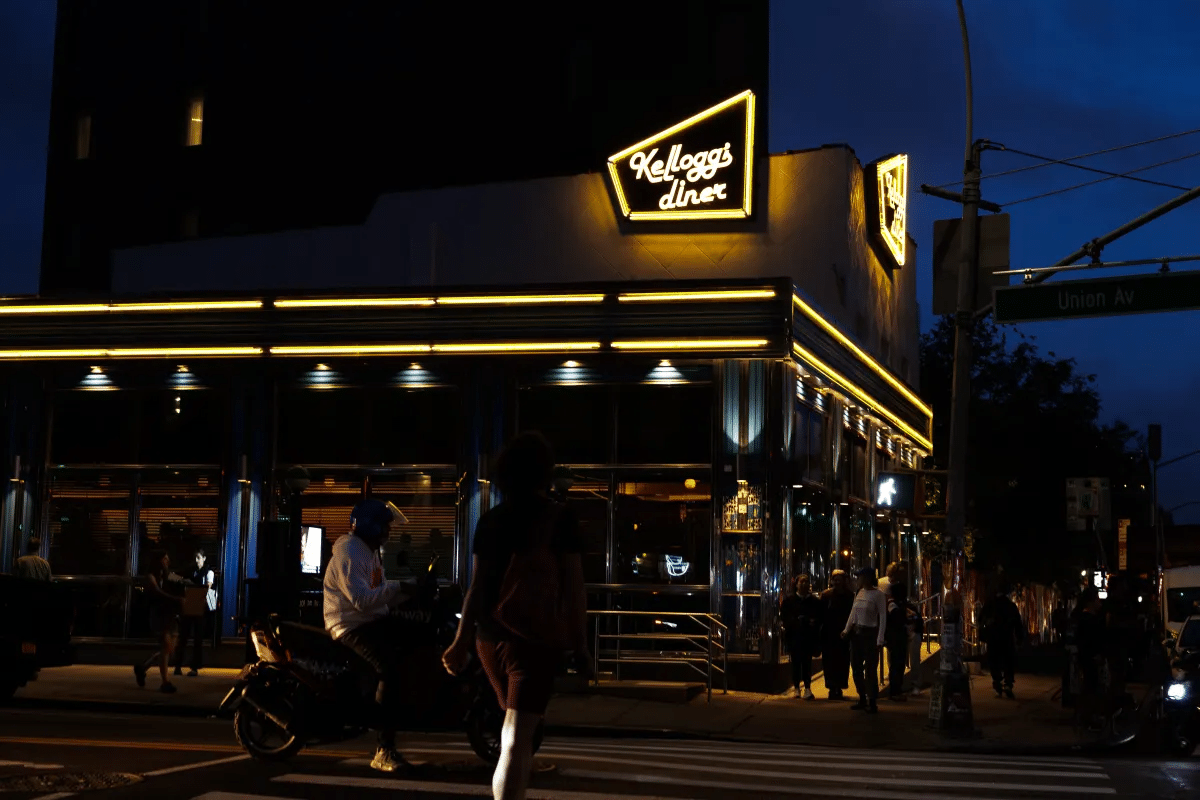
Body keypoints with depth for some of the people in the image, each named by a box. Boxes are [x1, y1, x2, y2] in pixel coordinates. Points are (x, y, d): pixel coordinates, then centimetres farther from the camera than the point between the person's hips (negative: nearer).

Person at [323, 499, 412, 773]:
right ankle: (383, 752, -32)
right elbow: (361, 600, -28)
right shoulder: (349, 554, -17)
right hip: (352, 627, -10)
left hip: (375, 620, 10)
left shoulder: (371, 552, 17)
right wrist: (399, 587, -28)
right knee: (390, 666, -30)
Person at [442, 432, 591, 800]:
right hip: (535, 637, -5)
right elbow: (574, 586, -7)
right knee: (516, 740, -10)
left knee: (515, 728, 25)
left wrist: (462, 641, 5)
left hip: (491, 636, 5)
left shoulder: (490, 520, 6)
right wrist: (581, 645, -3)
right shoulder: (560, 518, -5)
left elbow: (478, 585, 3)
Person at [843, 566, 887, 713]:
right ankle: (862, 699, 21)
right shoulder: (859, 592, 8)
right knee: (856, 668, 10)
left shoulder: (878, 594, -11)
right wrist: (847, 629, 6)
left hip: (870, 634, -7)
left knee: (870, 670, -4)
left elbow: (883, 617, -12)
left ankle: (872, 702, 4)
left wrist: (880, 639, -16)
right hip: (856, 633, 7)